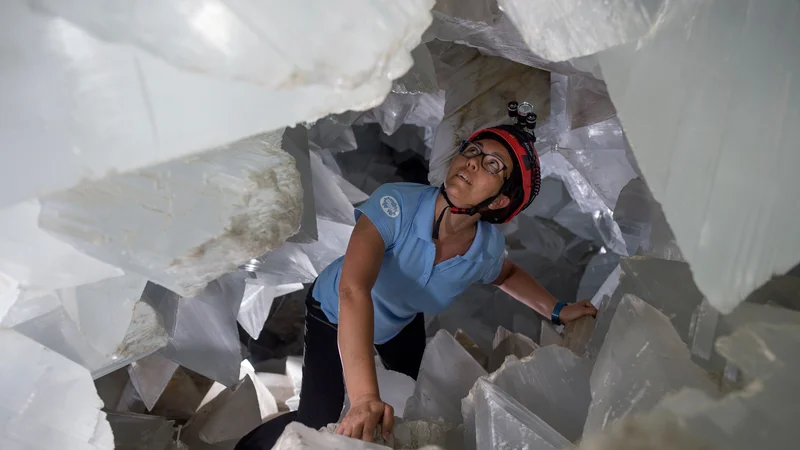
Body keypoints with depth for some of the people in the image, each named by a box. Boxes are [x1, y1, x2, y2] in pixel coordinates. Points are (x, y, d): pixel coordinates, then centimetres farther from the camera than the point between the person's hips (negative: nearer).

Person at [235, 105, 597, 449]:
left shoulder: (489, 249, -24)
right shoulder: (396, 204, -40)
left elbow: (507, 274, 3)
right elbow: (353, 290, -51)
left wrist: (557, 311, -8)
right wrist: (365, 397, -59)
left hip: (402, 323, 4)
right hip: (335, 316, -4)